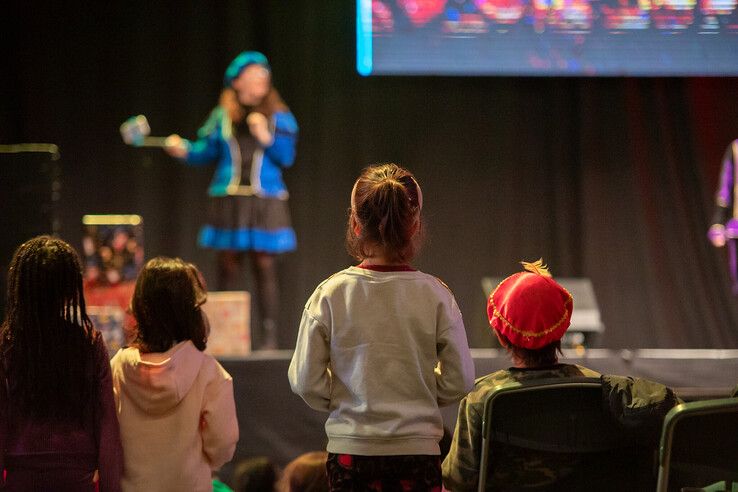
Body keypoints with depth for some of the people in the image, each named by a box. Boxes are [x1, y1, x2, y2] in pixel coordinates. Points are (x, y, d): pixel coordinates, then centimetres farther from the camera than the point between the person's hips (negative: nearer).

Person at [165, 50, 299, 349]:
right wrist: (184, 150, -8)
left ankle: (269, 336, -1)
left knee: (265, 266, -4)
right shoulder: (222, 117, 8)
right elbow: (206, 151, 8)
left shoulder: (278, 117, 7)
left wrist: (267, 137, -11)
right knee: (228, 266, 0)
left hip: (265, 201, -1)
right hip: (228, 199, 1)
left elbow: (286, 156, 2)